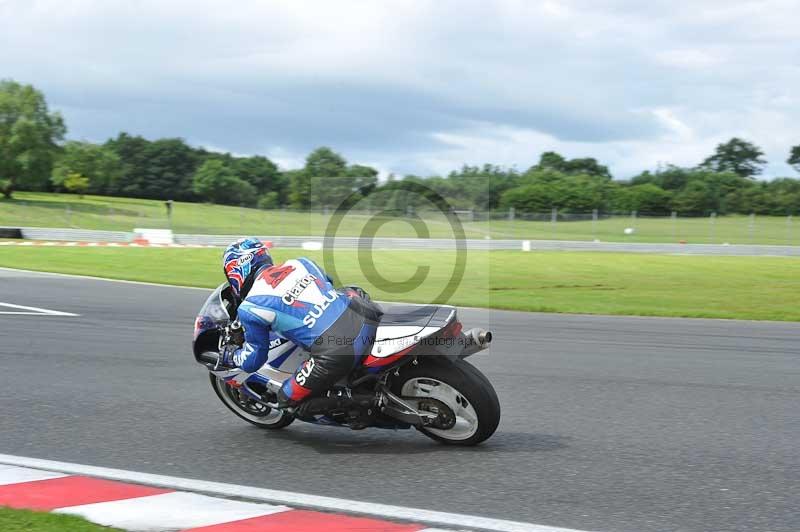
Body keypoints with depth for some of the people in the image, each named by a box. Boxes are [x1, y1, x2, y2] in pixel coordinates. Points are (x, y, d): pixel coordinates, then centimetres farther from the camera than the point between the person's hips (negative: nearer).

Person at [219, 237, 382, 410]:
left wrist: (226, 356, 35)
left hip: (336, 352, -6)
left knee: (287, 400, 14)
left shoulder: (250, 308, 4)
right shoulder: (300, 263, 18)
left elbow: (252, 362, 14)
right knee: (353, 292, 40)